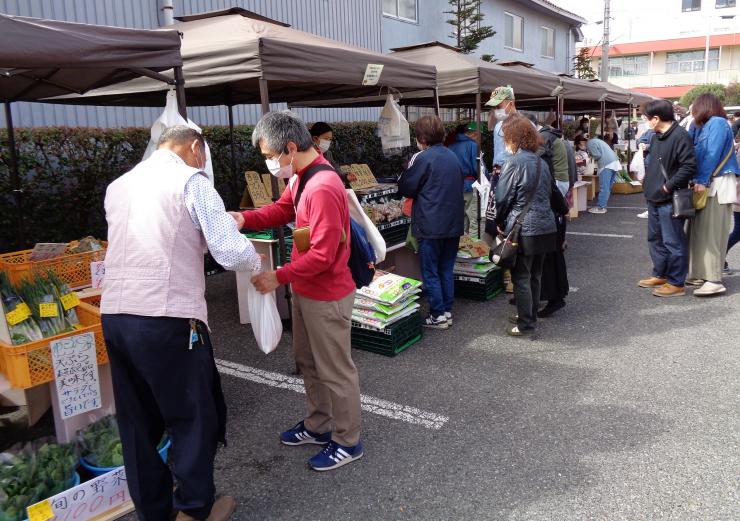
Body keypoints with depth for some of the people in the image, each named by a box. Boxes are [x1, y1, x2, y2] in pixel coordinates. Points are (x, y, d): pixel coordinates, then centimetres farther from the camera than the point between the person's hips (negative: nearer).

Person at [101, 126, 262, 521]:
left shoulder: (117, 186, 16)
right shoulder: (191, 181, -4)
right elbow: (231, 253, -11)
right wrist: (257, 261, 9)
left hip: (114, 315, 7)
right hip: (168, 319, -7)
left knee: (137, 422, 18)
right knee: (195, 416, 12)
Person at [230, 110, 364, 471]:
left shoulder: (323, 189, -28)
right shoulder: (301, 176, 4)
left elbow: (322, 254, -28)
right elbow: (283, 210, 15)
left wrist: (279, 277, -20)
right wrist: (246, 218, -2)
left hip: (326, 296, -10)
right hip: (306, 290, 10)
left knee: (335, 370, 6)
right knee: (307, 361, 22)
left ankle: (348, 442, 25)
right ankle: (318, 426, 41)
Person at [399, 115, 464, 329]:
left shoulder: (422, 158, -13)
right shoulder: (453, 156, 9)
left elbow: (405, 189, -8)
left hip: (431, 225, -7)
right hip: (453, 223, 7)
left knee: (430, 273, 3)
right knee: (447, 270, 15)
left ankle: (438, 316, 7)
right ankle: (447, 311, 21)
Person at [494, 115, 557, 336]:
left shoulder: (514, 162, -13)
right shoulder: (542, 162, 9)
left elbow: (503, 197, -9)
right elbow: (548, 193, 14)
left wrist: (500, 222, 6)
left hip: (523, 229, -7)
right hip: (545, 226, 7)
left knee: (521, 277, 2)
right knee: (535, 274, 17)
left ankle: (525, 324, 8)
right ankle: (530, 315, 30)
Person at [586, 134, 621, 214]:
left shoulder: (589, 143, -4)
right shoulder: (596, 140, 25)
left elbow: (597, 155, -11)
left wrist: (590, 155, 8)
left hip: (607, 165, -10)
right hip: (615, 162, 10)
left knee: (603, 188, -6)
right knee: (608, 188, 12)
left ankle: (600, 207, -4)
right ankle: (603, 205, 18)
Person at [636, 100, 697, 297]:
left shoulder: (680, 136, -16)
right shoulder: (657, 137, 12)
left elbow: (689, 166, -21)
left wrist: (668, 186, -18)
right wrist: (648, 180, 12)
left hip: (670, 200, -10)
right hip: (654, 198, 10)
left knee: (673, 242, -2)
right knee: (655, 239, 18)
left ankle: (676, 283, 7)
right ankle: (660, 275, 32)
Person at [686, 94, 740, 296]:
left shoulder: (717, 123, -8)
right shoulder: (704, 126, 18)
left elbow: (713, 155, -16)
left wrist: (702, 180, -19)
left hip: (717, 185, -9)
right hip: (704, 184, 9)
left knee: (711, 232, -10)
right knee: (699, 230, 9)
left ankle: (714, 281, -9)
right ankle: (700, 274, 16)